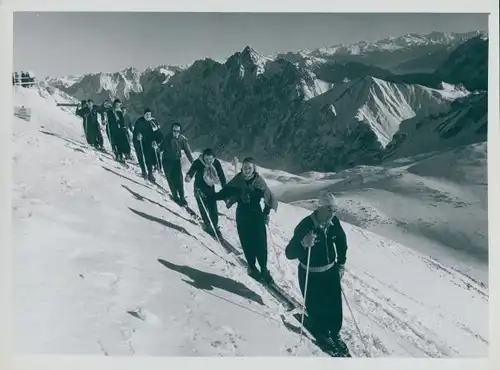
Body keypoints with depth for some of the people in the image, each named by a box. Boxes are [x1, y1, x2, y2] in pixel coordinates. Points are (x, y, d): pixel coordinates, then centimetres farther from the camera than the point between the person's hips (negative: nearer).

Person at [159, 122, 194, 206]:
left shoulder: (183, 139, -10)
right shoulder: (167, 138, -11)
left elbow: (187, 151, -7)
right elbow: (161, 147, -3)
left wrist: (193, 162, -13)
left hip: (176, 161, 0)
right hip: (167, 161, 0)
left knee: (179, 180, -7)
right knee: (171, 179, 0)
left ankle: (182, 197, 6)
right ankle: (175, 196, 16)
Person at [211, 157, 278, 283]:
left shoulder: (259, 182, -9)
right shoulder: (237, 181, -6)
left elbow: (269, 198, -4)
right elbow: (225, 192, 1)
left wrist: (266, 213, -10)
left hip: (257, 215, -1)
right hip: (242, 216, 1)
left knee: (260, 243, -3)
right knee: (247, 243, 5)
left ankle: (264, 268, 13)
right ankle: (252, 267, 24)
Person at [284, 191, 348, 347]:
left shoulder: (334, 222, -10)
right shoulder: (305, 225, -26)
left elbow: (341, 242, 11)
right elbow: (289, 253, -29)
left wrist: (341, 264, 11)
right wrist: (303, 244, -47)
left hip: (331, 271, 4)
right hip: (310, 275, -4)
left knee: (335, 305, 14)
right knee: (316, 307, 11)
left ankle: (333, 333, 40)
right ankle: (321, 332, 40)